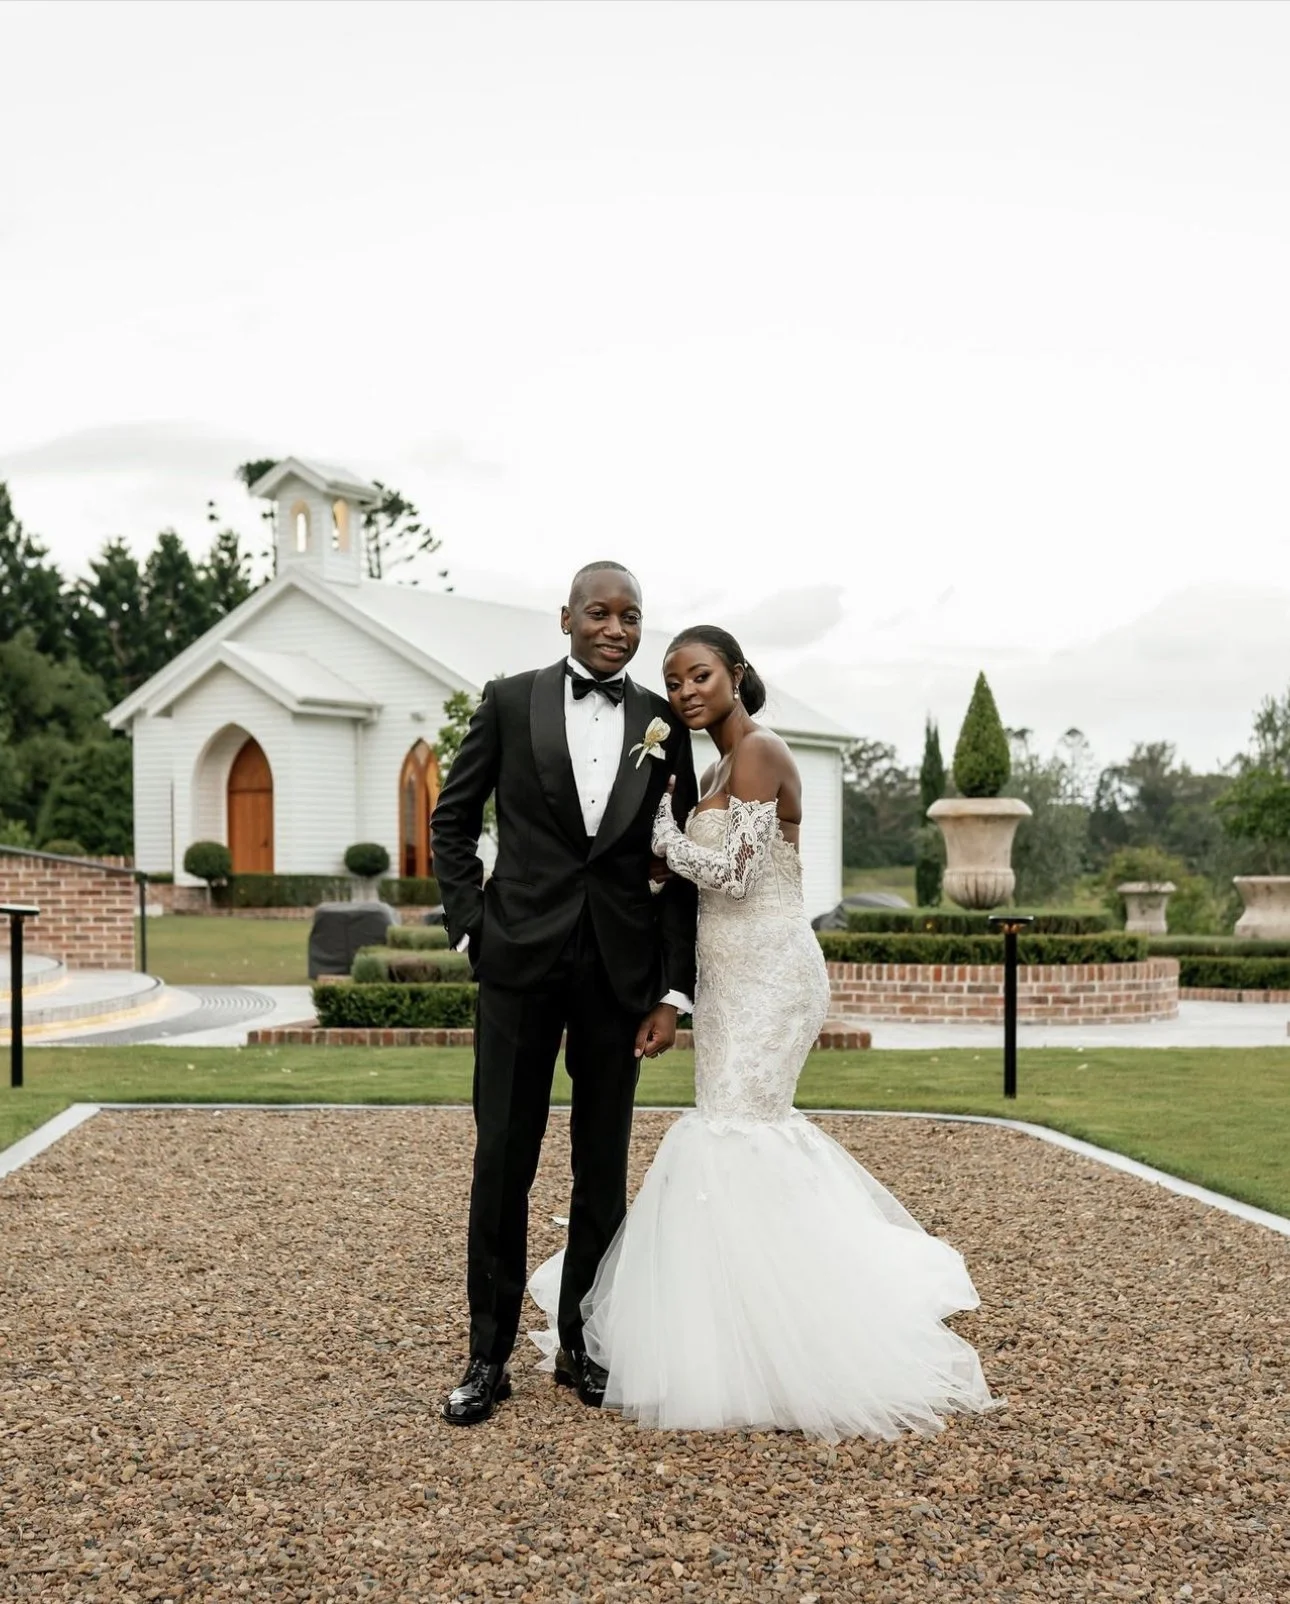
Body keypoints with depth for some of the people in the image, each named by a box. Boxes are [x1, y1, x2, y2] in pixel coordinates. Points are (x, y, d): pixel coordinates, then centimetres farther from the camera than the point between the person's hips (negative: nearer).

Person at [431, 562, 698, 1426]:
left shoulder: (664, 723, 5)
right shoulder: (510, 701, 2)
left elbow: (681, 864, 5)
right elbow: (453, 821, 8)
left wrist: (675, 990, 0)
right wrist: (472, 923, -2)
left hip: (621, 969, 2)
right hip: (521, 962, -1)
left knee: (604, 1166, 10)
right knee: (503, 1159, 3)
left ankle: (583, 1343, 25)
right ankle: (490, 1354, 14)